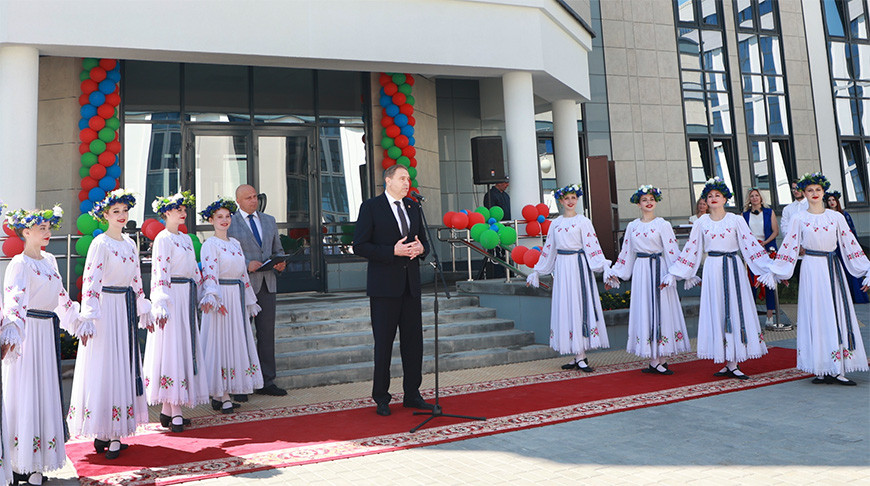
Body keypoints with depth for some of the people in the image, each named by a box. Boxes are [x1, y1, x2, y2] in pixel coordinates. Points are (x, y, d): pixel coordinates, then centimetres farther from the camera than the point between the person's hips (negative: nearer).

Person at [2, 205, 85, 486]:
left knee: (45, 394, 11)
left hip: (49, 332, 8)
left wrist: (77, 323, 27)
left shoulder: (49, 260, 12)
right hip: (28, 333, -8)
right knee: (25, 395, -3)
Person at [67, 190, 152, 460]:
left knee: (125, 365, 8)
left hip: (126, 309, 7)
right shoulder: (100, 243, -8)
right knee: (105, 367, -3)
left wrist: (144, 311, 20)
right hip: (106, 308, -7)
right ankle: (104, 433, 5)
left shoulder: (130, 244, 13)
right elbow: (90, 281, -15)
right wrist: (89, 319, -22)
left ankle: (114, 432, 16)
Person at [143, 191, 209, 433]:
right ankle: (175, 413, -4)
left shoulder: (186, 239, 17)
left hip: (187, 299, 8)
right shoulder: (163, 238, -7)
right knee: (172, 348, -7)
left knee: (185, 347, 7)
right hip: (172, 297, -8)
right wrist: (161, 304, -23)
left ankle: (167, 409, 13)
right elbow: (159, 273, -15)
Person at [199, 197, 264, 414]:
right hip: (221, 297, -7)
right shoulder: (210, 245, -6)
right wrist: (211, 298, -33)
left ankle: (219, 395, 14)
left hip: (237, 297, 7)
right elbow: (209, 273, -18)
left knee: (236, 342, 7)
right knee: (221, 342, -5)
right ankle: (222, 396, 1)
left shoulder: (235, 243, 15)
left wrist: (249, 301, 21)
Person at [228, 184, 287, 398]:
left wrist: (281, 262, 0)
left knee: (267, 332, 7)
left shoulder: (269, 220, 16)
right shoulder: (229, 223, 0)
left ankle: (267, 382, 16)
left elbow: (278, 249, 21)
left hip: (267, 284, 5)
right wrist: (245, 265, -17)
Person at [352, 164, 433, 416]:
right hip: (384, 286, -5)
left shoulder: (413, 207, 14)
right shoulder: (371, 207, -3)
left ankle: (412, 395, 21)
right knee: (383, 344, 2)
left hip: (411, 284, 6)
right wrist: (393, 251, -18)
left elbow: (423, 240, 20)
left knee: (414, 341, 8)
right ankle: (381, 398, 15)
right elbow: (359, 246, -9)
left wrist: (421, 248, -4)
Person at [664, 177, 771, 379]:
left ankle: (733, 364, 4)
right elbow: (690, 250, 10)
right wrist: (672, 274, 8)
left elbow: (751, 245, 0)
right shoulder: (701, 223, 6)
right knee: (717, 312, 0)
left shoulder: (736, 220, 2)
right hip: (712, 269, 1)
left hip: (733, 268, -1)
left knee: (734, 310, -2)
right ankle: (730, 364, 7)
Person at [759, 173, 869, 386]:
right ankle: (822, 369, 4)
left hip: (833, 268, 2)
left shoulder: (836, 217, 6)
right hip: (812, 268, -2)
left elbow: (850, 245, 8)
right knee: (815, 314, -2)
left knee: (837, 312, 0)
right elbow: (788, 248, 3)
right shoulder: (799, 219, 2)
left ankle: (838, 369, 5)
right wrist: (773, 272, 0)